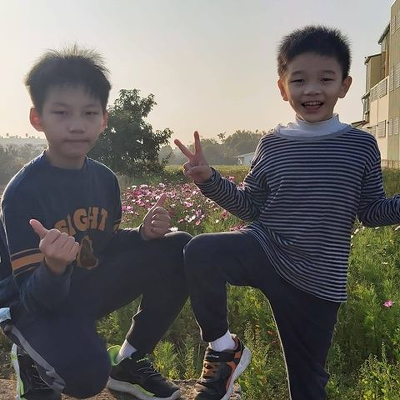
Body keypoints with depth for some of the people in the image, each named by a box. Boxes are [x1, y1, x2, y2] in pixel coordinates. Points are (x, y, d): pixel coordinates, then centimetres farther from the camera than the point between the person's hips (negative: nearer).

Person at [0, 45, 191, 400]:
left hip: (90, 286, 6)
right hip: (36, 304, -6)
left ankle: (129, 362, 7)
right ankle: (31, 359, 5)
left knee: (178, 251, -9)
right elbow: (37, 297, -23)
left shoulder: (104, 178, -4)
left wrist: (145, 233, -12)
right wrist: (54, 267, -47)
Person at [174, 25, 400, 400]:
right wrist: (209, 180, -7)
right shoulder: (272, 145, 1)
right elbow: (249, 207, 7)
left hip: (318, 280, 1)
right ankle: (224, 349, -7)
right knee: (199, 252, -30)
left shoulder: (361, 145, -1)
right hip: (264, 248, 0)